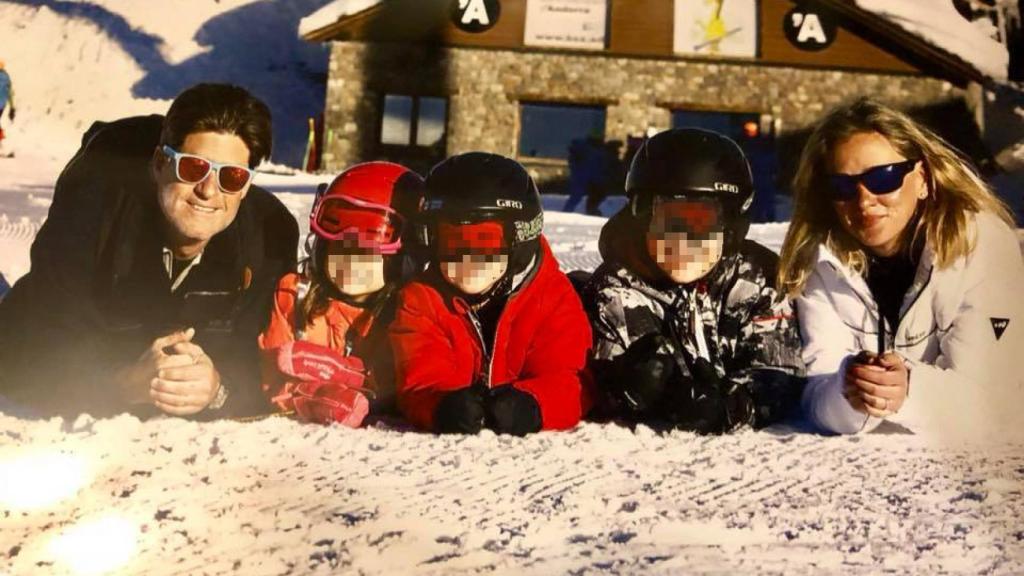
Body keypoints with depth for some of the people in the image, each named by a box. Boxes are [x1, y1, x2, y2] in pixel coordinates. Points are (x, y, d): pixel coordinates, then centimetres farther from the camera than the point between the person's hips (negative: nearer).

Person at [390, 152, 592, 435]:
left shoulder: (554, 295, 2)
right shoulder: (420, 298, 5)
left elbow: (565, 378, -9)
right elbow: (422, 382, -9)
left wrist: (530, 405, -32)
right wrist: (444, 404, -34)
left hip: (531, 440, 0)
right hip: (443, 443, 0)